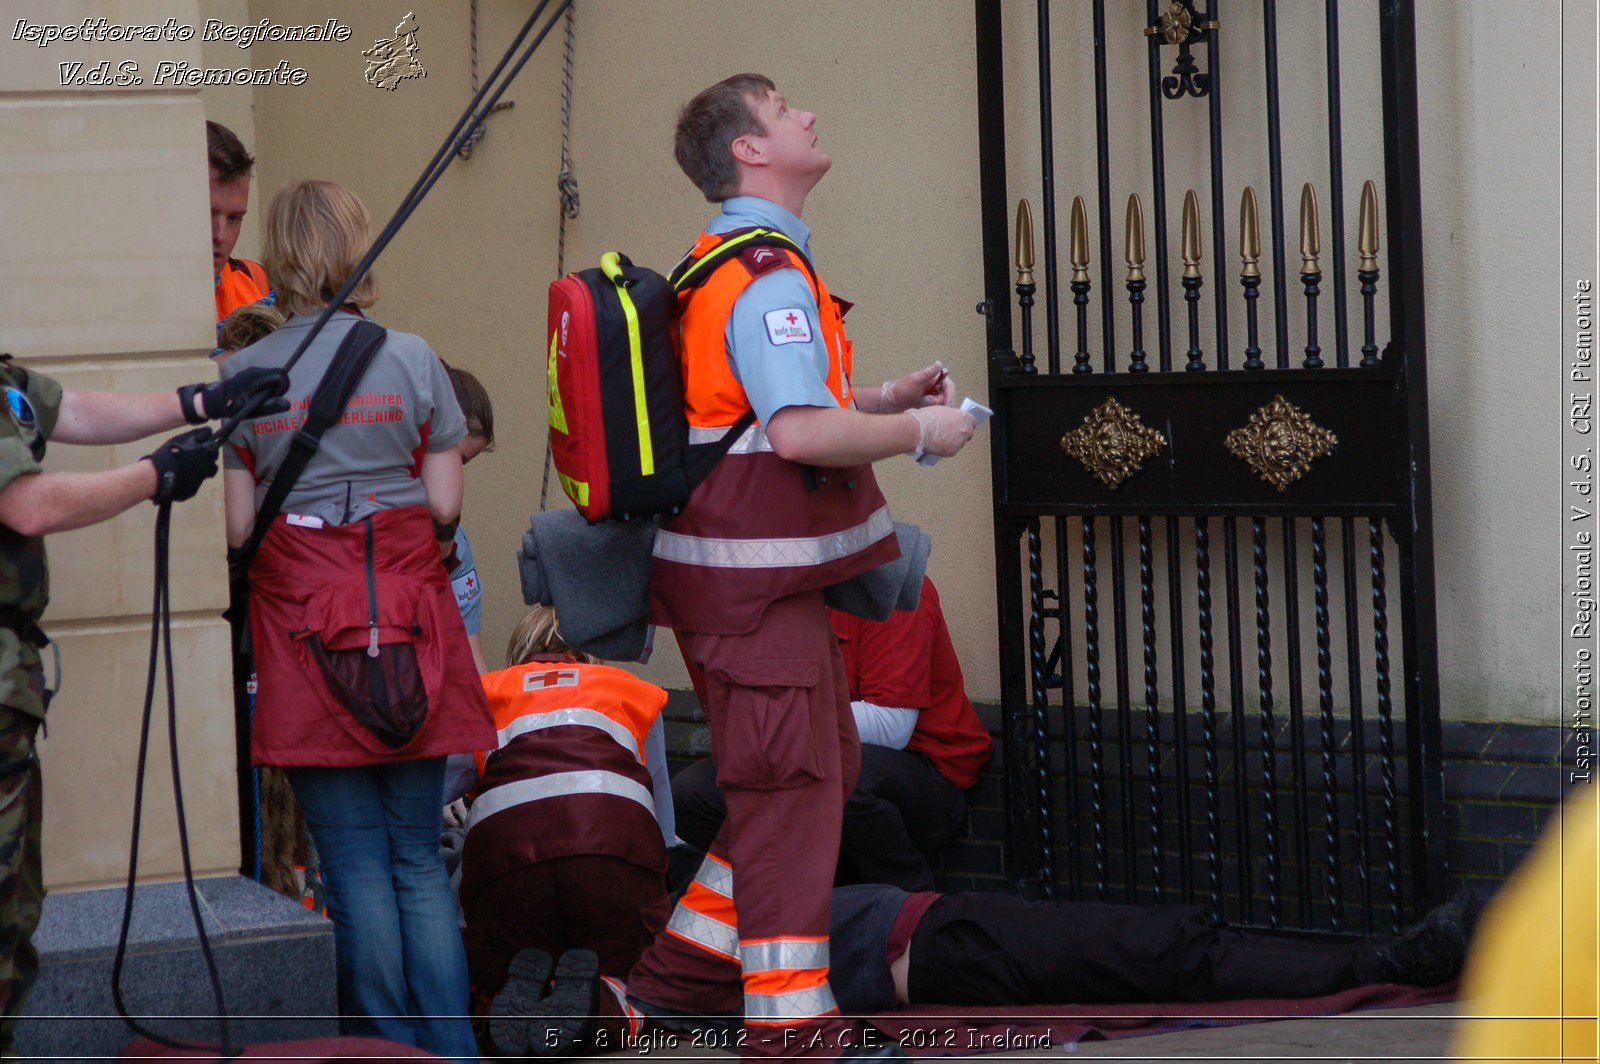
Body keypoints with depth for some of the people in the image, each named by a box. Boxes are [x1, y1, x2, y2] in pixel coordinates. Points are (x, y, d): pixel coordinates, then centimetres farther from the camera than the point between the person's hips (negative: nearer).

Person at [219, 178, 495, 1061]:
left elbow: (236, 525, -3)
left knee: (355, 862, 3)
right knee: (420, 856, 9)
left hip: (305, 626, -1)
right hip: (411, 621, 1)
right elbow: (445, 504, -1)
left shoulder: (244, 375, -2)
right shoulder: (411, 359, 0)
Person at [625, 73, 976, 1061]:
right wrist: (919, 431, -14)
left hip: (749, 565, 11)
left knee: (822, 769, 17)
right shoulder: (770, 277, -17)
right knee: (794, 784, -4)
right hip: (757, 575, -11)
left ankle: (683, 968, 20)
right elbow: (799, 434, -28)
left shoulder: (722, 266, 17)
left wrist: (879, 399, 16)